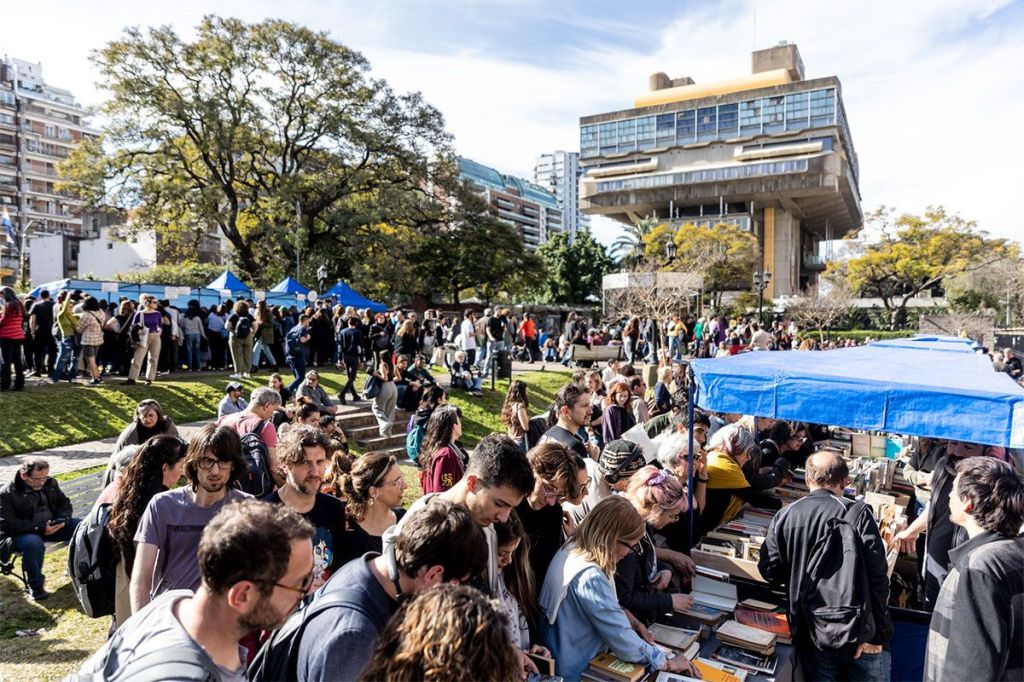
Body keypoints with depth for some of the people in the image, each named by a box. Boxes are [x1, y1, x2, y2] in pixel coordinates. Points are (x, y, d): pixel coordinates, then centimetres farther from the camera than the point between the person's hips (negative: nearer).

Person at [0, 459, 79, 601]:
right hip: (24, 532, -5)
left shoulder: (50, 483, 3)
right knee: (33, 543, -39)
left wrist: (62, 519, -11)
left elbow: (65, 504, 12)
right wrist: (40, 528, -27)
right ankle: (35, 585, -17)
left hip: (52, 526, 5)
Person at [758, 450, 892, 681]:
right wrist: (877, 632, -9)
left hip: (809, 634, 2)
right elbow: (876, 578, -15)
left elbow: (770, 571, -3)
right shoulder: (858, 514, -12)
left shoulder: (784, 516, -5)